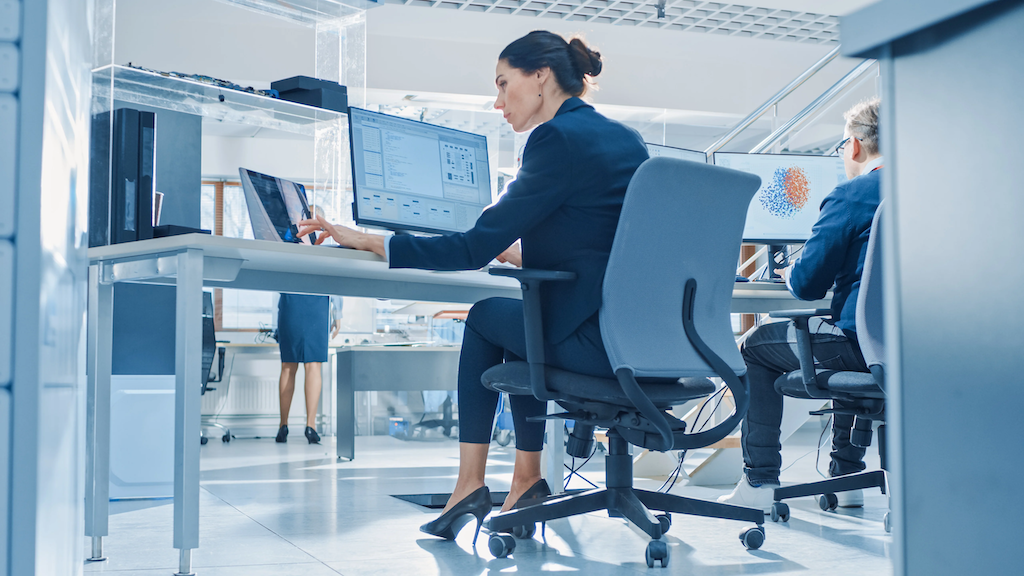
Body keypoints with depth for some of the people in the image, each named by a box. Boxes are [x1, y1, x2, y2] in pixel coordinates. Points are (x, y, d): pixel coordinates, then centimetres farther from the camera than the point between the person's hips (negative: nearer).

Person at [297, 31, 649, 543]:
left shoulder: (558, 137, -10)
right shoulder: (625, 138, 16)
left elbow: (479, 246, -12)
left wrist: (369, 242, -8)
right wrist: (517, 252, 32)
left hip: (600, 342, -8)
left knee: (486, 316, 16)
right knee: (523, 320, 29)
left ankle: (470, 483, 18)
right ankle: (526, 481, 29)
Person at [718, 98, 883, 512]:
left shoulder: (849, 196, -12)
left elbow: (807, 284, -12)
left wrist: (791, 273, 11)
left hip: (865, 343, -8)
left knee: (755, 347, 12)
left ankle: (760, 482, 11)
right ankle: (847, 476, 37)